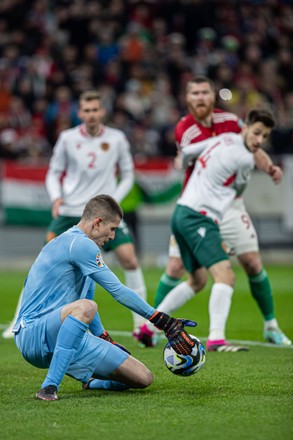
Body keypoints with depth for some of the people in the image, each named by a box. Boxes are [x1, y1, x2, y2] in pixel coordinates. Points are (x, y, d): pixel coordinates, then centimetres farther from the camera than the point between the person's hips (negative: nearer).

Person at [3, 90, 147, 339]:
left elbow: (127, 176, 8)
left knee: (129, 259, -14)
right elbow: (54, 173, 8)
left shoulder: (117, 139, 0)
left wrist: (112, 201, -6)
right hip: (70, 211, 0)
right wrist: (56, 197, -11)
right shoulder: (67, 138, -1)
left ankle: (141, 324, -1)